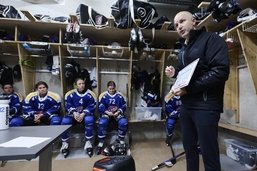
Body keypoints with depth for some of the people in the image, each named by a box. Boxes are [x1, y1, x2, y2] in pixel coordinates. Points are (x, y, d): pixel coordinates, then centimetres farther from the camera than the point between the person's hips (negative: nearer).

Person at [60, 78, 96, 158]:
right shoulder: (71, 94, 1)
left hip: (85, 114, -2)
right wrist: (74, 113, -19)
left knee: (89, 120, -34)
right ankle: (65, 143, -8)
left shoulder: (89, 94, -4)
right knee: (65, 121, -27)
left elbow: (92, 106, -8)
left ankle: (88, 142, -20)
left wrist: (83, 114, -21)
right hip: (73, 114, 2)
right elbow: (68, 106, -1)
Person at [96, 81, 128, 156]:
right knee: (102, 122, -31)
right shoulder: (103, 95, -2)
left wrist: (118, 112, -14)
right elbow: (100, 107, -3)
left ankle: (121, 141, -2)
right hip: (106, 113, 0)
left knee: (124, 122, -27)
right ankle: (100, 143, -12)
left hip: (117, 113, 1)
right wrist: (107, 112, -18)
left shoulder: (120, 95, -1)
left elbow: (124, 106, 2)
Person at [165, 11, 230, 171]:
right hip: (186, 105, 8)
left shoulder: (212, 39, -6)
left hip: (205, 106, -7)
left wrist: (188, 89, -21)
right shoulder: (183, 48, 18)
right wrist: (174, 72, 6)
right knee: (189, 148, 18)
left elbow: (221, 71, -19)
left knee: (209, 154, 3)